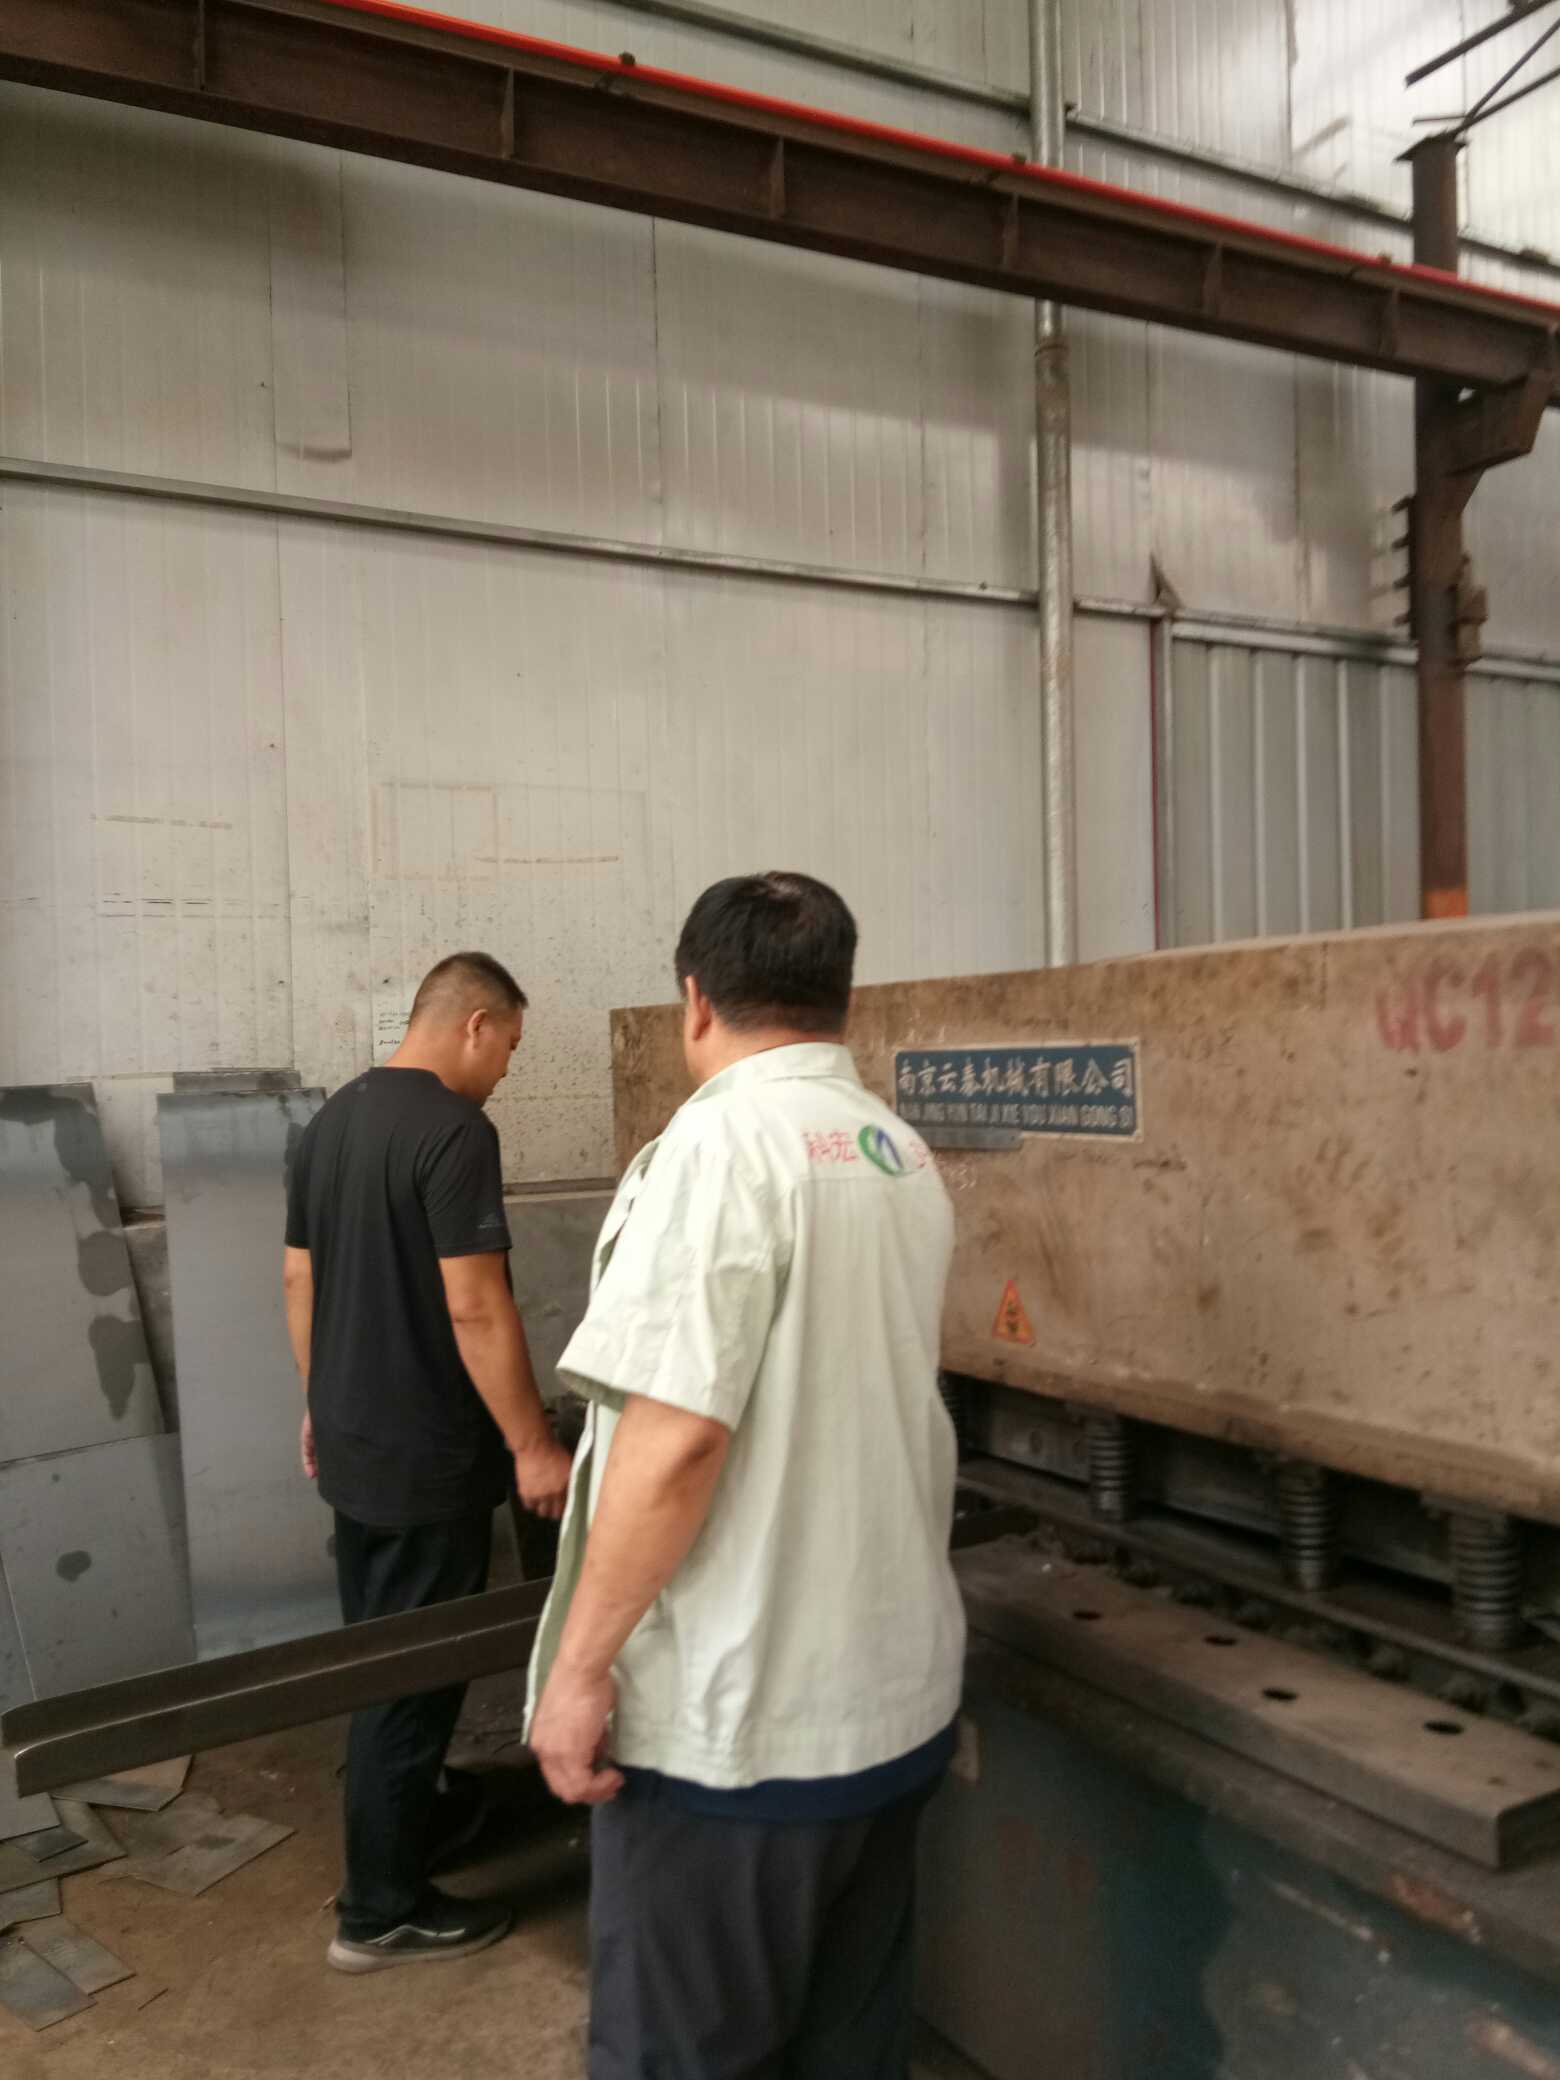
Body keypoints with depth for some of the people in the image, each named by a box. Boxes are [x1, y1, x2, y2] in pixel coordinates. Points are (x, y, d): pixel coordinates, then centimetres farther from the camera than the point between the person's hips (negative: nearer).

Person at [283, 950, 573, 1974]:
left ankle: (415, 1816, 41)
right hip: (424, 1454, -9)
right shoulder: (456, 1131, -21)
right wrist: (532, 1445, -17)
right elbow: (475, 1308, -24)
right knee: (413, 1675, 4)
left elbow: (300, 1279, 13)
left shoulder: (331, 1119, 7)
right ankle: (383, 1910, 18)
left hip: (349, 1441, 9)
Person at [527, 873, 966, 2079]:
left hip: (737, 1719, -8)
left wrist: (581, 1665, -14)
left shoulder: (726, 1141, -18)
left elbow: (675, 1436, -24)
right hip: (896, 1692, 8)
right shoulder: (905, 1157, 8)